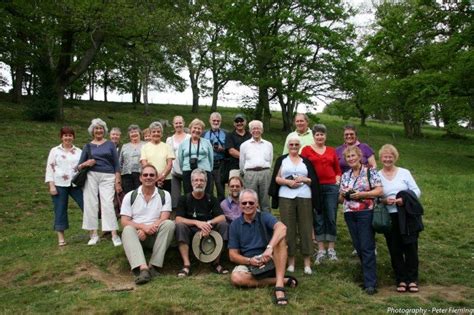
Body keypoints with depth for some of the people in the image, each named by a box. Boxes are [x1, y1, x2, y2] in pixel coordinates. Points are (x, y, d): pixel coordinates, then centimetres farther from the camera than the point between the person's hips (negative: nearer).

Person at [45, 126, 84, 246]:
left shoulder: (79, 151, 11)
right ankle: (61, 237, 12)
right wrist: (51, 185, -6)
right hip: (59, 185, -1)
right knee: (60, 210, 3)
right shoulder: (55, 151, 5)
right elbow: (50, 168, 1)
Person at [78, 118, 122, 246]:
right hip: (91, 176, 2)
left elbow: (116, 164, 6)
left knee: (108, 204, -11)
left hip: (107, 177, -2)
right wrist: (85, 164, -11)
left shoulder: (110, 144, 9)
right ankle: (93, 235, 7)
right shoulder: (88, 146, 12)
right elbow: (79, 166, 12)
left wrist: (117, 181, -2)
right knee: (90, 204, -1)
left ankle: (114, 235, -12)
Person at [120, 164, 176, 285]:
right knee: (128, 230, -32)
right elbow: (124, 222, -1)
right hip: (137, 232, 0)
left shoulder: (164, 195, 5)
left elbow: (164, 219, -5)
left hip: (156, 235, 0)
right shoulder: (130, 196, 6)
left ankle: (154, 266, -31)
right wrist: (143, 227, -19)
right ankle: (143, 268, -50)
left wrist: (147, 230, -20)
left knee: (169, 224, -29)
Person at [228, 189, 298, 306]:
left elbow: (282, 228, -27)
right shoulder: (235, 225, 2)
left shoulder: (264, 217, -4)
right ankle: (284, 280, -21)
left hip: (269, 260, -1)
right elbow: (233, 255, 0)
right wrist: (249, 260, -19)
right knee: (235, 278, -32)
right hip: (247, 263, 2)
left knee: (279, 238, -28)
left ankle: (279, 286, -35)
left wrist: (270, 247, -42)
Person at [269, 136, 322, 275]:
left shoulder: (306, 161, 15)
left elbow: (314, 180, 12)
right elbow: (277, 178, 5)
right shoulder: (281, 160, 12)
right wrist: (288, 182, -11)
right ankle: (291, 261, 6)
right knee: (288, 228, -2)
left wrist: (304, 179, -7)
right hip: (286, 198, -1)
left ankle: (307, 262, 2)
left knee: (306, 228, -2)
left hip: (304, 197, 1)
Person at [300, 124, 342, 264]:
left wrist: (337, 182, 4)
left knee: (331, 218, 4)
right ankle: (321, 250, 12)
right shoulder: (306, 149, 3)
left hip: (331, 187, 2)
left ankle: (331, 249, 15)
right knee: (318, 219, 4)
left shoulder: (331, 151, 12)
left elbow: (337, 170, 16)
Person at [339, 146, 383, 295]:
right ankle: (369, 275, 23)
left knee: (367, 247, -7)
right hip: (350, 214, 6)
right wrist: (343, 194, -5)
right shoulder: (345, 176, 14)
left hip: (366, 213, -5)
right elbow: (341, 199, 17)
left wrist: (361, 194, -16)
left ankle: (370, 283, -3)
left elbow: (379, 190, -10)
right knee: (358, 247, 9)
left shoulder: (370, 172, -1)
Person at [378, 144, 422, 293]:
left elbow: (417, 191, 1)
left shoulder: (404, 172, 5)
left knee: (411, 247, 0)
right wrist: (384, 201, -16)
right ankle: (401, 280, 16)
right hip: (389, 217, 1)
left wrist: (405, 199, -16)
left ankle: (412, 280, 11)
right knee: (395, 250, 4)